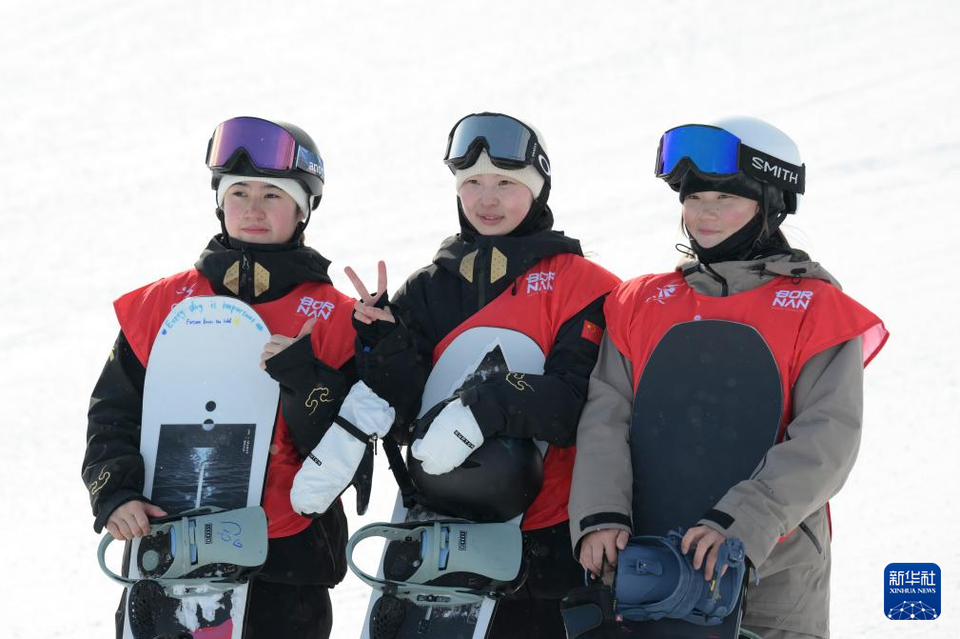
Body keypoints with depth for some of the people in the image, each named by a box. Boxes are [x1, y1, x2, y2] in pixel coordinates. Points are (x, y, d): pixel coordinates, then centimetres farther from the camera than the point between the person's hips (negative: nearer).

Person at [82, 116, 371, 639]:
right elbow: (113, 415, 9)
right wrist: (116, 493, -8)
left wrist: (300, 377, -18)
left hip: (287, 559, -2)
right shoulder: (160, 305, 8)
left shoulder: (335, 320, 1)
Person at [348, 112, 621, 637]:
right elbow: (409, 417, 4)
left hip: (551, 544, -3)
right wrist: (383, 347, -14)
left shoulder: (582, 286, 1)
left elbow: (579, 396, -14)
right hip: (447, 530, 3)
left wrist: (489, 407, -29)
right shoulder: (428, 291, 13)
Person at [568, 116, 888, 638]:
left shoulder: (817, 310, 1)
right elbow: (606, 418, 1)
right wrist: (601, 515, -17)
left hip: (771, 575, -3)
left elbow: (826, 443, -10)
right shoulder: (642, 302, 11)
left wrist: (740, 524, -23)